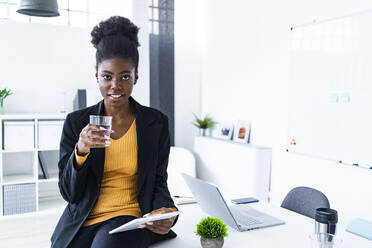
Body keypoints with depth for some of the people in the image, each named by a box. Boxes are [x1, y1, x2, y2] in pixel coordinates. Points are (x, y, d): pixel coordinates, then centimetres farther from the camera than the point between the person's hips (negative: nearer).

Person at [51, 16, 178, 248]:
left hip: (129, 219, -2)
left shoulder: (156, 122, 1)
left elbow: (158, 183, 6)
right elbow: (69, 193, 1)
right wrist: (80, 151, -17)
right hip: (81, 223, 2)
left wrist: (167, 212, -15)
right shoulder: (76, 122, 2)